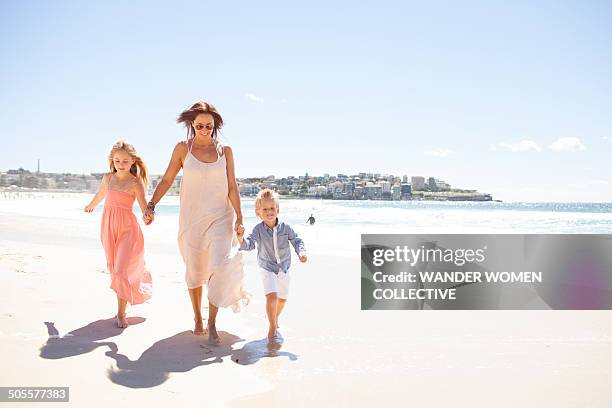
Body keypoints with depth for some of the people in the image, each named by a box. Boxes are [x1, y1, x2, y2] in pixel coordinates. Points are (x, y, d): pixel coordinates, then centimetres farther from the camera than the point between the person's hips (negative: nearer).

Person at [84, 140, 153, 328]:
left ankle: (121, 314, -2)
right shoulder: (108, 178, 6)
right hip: (109, 228, 5)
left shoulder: (135, 183, -9)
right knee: (114, 268, 11)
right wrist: (90, 206, 46)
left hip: (127, 229, -5)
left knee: (121, 270, -11)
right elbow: (100, 194, 27)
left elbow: (144, 206, -19)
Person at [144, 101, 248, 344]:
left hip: (220, 217, 0)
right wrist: (151, 205, -8)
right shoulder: (183, 148, 2)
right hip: (191, 218, 0)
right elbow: (167, 180, 3)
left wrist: (239, 216, -7)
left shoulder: (225, 151, 4)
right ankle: (197, 319, 27)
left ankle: (212, 323, -3)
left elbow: (232, 187, 2)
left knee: (220, 266, -16)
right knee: (195, 270, 8)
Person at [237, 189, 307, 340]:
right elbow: (249, 244, -27)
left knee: (283, 298, 18)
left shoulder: (285, 228, -13)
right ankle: (273, 327, -3)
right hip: (267, 269, -3)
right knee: (271, 296, -21)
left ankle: (275, 318, 48)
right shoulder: (258, 229, -17)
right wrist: (241, 238, -48)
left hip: (284, 268, 3)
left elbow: (297, 241, -4)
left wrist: (301, 252, -22)